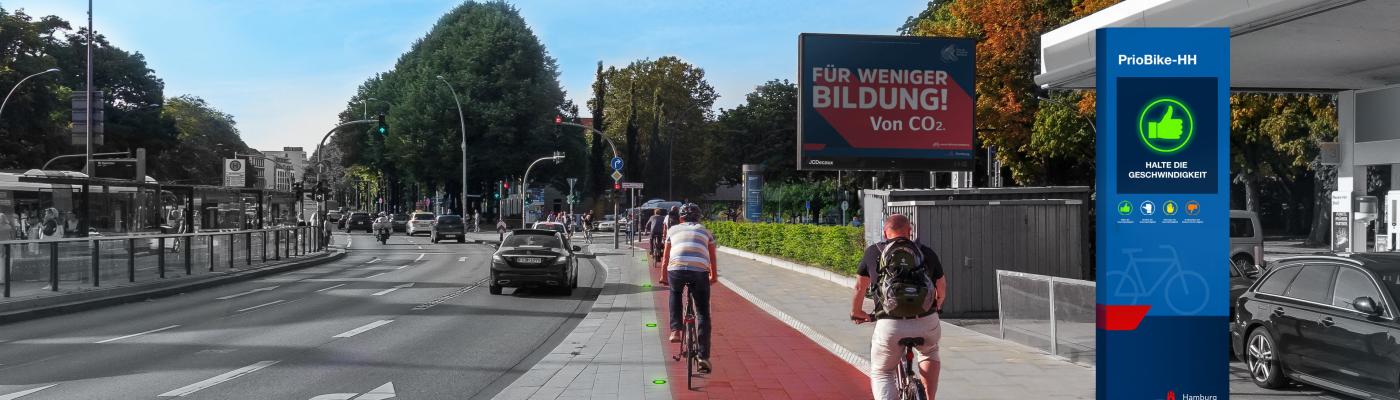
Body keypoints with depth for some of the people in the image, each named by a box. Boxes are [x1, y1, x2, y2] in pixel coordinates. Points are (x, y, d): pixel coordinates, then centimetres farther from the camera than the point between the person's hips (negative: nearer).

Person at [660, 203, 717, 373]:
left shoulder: (673, 230, 26)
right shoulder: (705, 231, 27)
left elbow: (666, 256, 33)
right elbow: (712, 258, 34)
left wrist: (664, 276, 47)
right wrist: (714, 276, 50)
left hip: (676, 269, 0)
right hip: (699, 271, 0)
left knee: (675, 294, 34)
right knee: (703, 314, 11)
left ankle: (675, 331, 20)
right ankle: (703, 356, 3)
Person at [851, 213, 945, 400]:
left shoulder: (873, 252, 10)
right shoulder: (926, 252, 13)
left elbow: (860, 287, 17)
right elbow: (941, 287, 22)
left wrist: (857, 313, 34)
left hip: (890, 326, -2)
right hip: (927, 323, 2)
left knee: (881, 373, 18)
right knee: (929, 353, 35)